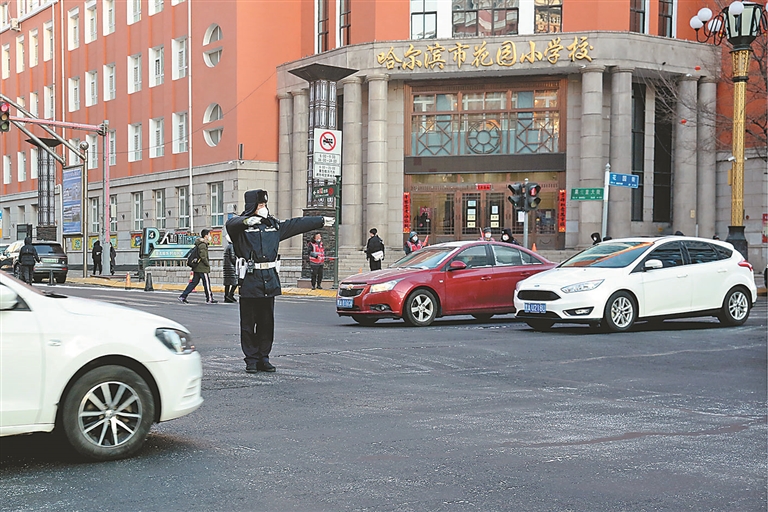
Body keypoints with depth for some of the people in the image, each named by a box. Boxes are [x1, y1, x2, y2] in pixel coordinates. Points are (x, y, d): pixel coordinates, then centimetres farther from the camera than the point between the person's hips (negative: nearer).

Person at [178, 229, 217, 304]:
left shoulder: (198, 244, 15)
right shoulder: (202, 245, -16)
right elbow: (203, 256, -21)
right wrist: (208, 264, -10)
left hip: (197, 268, 10)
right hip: (203, 268, -10)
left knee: (193, 282, 10)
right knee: (207, 283, -1)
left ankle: (182, 296, 8)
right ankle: (209, 299, 6)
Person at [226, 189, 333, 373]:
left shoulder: (274, 225, 15)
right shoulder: (241, 225, -3)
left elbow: (298, 224, 24)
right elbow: (232, 223, -27)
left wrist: (321, 221, 31)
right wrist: (247, 221, -48)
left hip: (269, 279, 5)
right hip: (250, 280, -5)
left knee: (267, 322, 8)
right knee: (249, 322, 1)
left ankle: (263, 358, 17)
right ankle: (251, 360, 8)